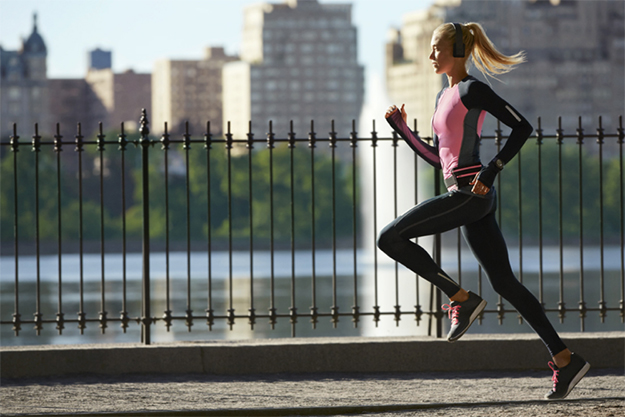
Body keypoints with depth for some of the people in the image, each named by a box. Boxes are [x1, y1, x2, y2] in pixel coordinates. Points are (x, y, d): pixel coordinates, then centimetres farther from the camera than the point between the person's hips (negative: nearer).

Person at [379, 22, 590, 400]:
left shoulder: (472, 90, -6)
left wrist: (493, 170, -16)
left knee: (391, 238, -9)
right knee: (504, 281, 5)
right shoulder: (444, 97, 21)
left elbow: (522, 126, -11)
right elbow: (438, 157, 27)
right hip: (464, 196, 9)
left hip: (472, 193, -9)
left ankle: (462, 299, -7)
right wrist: (401, 128, 21)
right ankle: (566, 360, 3)